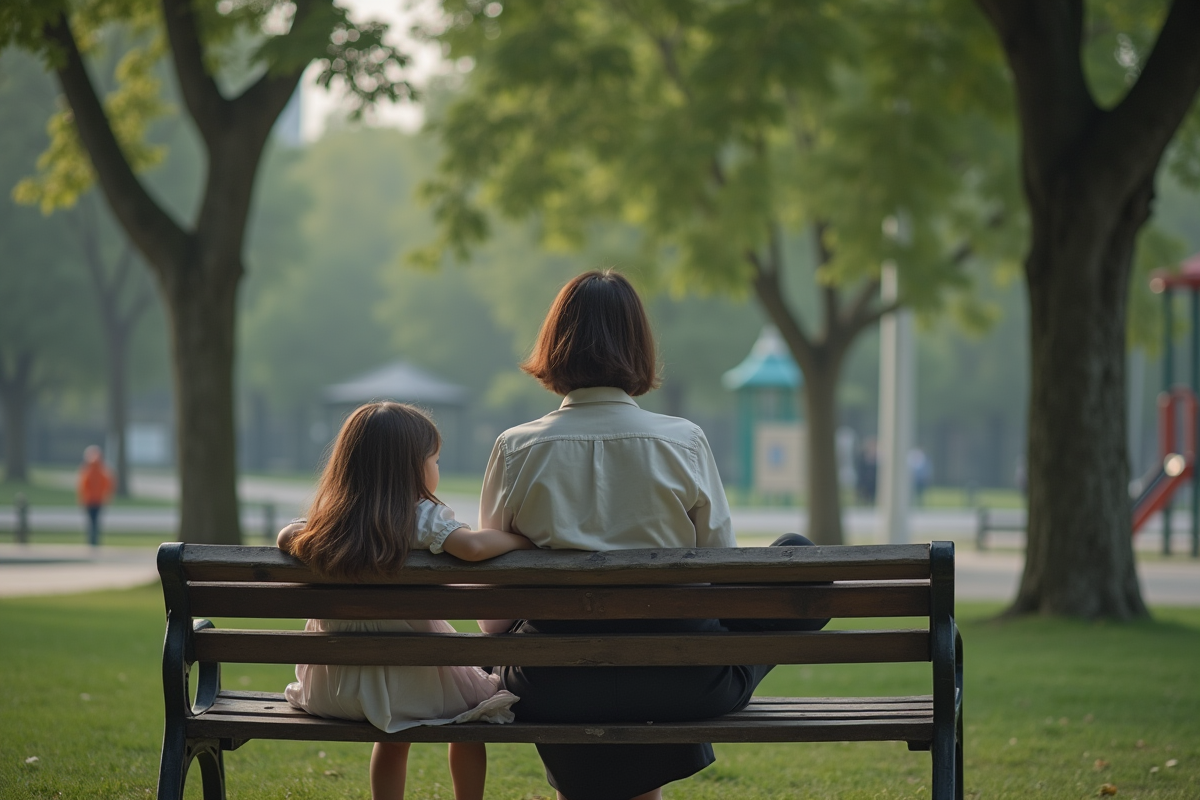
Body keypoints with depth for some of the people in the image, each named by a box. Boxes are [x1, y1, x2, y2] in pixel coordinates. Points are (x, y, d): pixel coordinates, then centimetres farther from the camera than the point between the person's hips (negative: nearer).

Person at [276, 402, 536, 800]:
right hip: (408, 685, -5)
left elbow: (287, 537, 10)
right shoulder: (423, 517, -16)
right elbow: (473, 546, -31)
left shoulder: (330, 520, -1)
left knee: (393, 732, 36)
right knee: (478, 697, 25)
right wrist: (520, 539, -15)